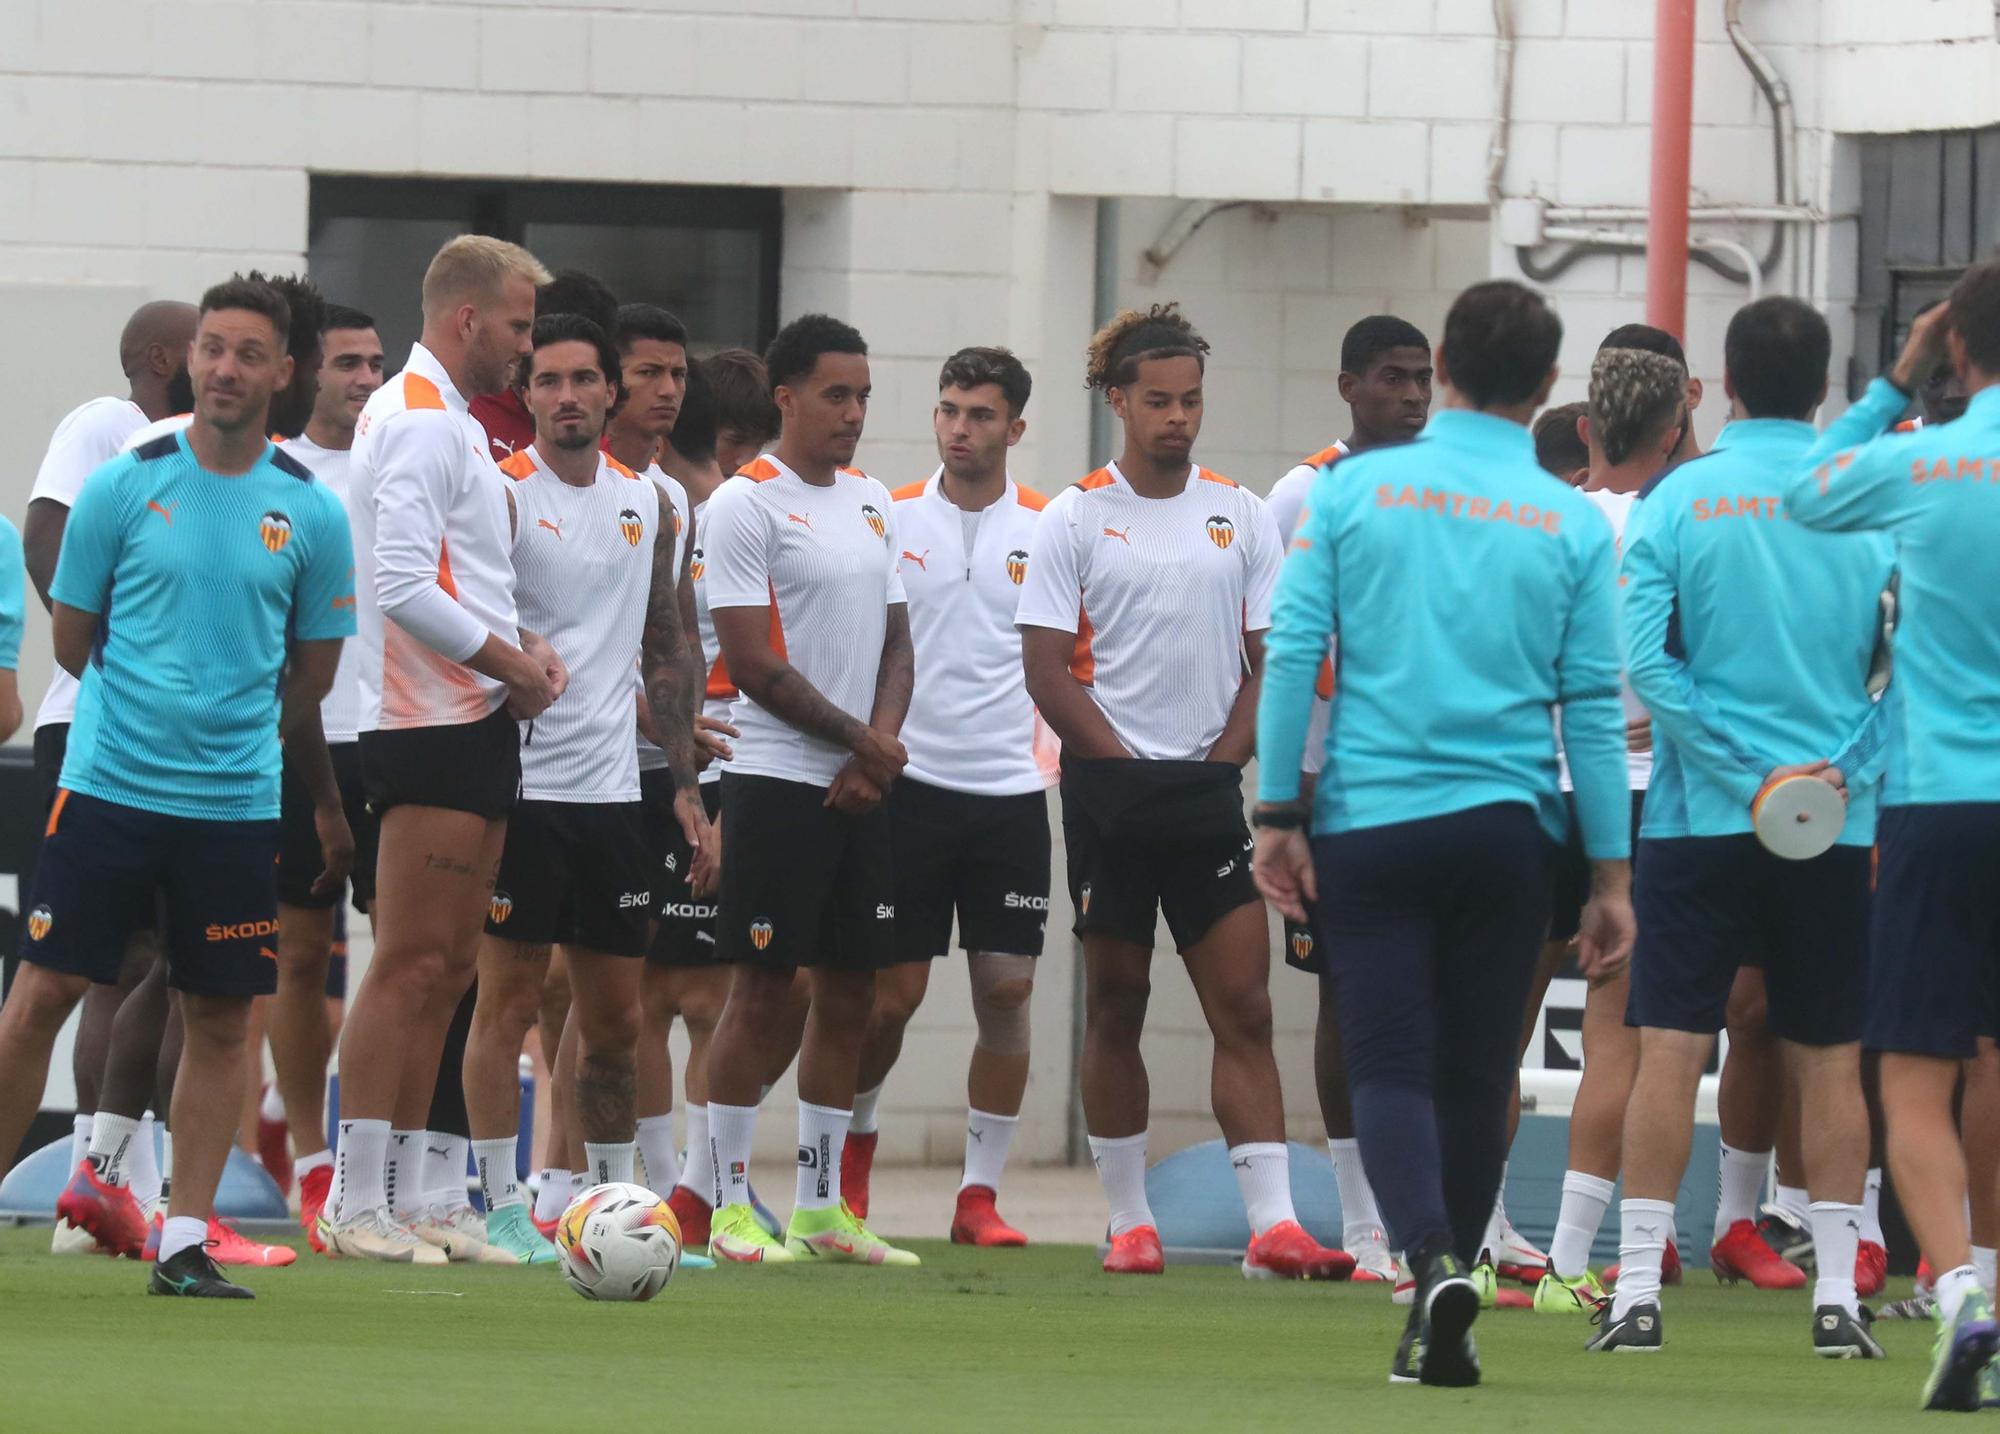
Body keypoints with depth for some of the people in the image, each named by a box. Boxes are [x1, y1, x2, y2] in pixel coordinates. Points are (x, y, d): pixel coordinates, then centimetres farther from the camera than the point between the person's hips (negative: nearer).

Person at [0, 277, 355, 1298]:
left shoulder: (311, 514, 3)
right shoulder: (122, 488, 0)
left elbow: (310, 684, 11)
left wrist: (327, 805, 10)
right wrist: (152, 702, 7)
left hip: (238, 803, 1)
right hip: (107, 784, -1)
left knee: (219, 1022, 2)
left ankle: (184, 1243, 8)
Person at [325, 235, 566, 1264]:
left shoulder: (445, 421, 20)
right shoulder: (421, 421, -13)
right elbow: (401, 587, -22)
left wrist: (516, 645, 11)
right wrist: (510, 663, -13)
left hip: (468, 722, 11)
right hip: (436, 724, -11)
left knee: (444, 967, 10)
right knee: (411, 964, -11)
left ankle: (401, 1198, 12)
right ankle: (358, 1206, -11)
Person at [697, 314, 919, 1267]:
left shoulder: (873, 502, 15)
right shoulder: (746, 503, -7)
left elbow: (896, 641, 15)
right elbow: (753, 663, -12)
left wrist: (879, 745, -3)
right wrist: (865, 742, -9)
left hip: (863, 788, 7)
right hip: (777, 782, -7)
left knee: (850, 990, 7)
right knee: (762, 987, -6)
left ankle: (820, 1207, 12)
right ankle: (731, 1205, -2)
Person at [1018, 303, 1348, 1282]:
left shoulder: (1241, 517, 9)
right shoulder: (1076, 520, 1)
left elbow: (1271, 659, 9)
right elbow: (1047, 669, -3)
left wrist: (1223, 761, -3)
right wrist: (1127, 765, -7)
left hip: (1212, 790, 2)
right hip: (1110, 788, -2)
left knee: (1244, 1007, -6)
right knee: (1115, 1003, 3)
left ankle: (1272, 1226, -12)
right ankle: (1129, 1221, 11)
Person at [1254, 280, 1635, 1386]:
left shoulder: (1353, 491, 1)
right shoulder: (1572, 525, 1)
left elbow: (1290, 655, -3)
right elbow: (1594, 709, 2)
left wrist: (1279, 814, 2)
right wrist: (1611, 873, 6)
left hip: (1370, 826, -1)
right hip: (1505, 828, 1)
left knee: (1389, 1065, -1)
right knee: (1474, 1074, 11)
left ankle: (1433, 1259, -26)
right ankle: (1438, 1328, 16)